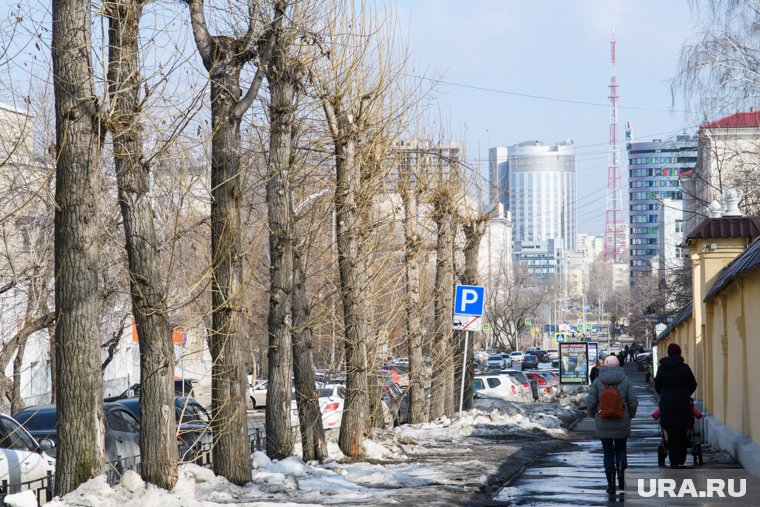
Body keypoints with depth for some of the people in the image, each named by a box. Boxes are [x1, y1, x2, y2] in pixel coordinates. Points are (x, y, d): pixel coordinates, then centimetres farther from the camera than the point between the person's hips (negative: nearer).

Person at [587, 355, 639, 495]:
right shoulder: (625, 380, -4)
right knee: (621, 450, 18)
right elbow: (633, 402, -4)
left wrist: (593, 414, 13)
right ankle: (621, 477, 3)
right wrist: (631, 415, 13)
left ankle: (611, 484, 7)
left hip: (603, 424, 0)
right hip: (622, 423, 0)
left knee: (608, 453, 7)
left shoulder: (597, 381, -6)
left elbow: (591, 402, -6)